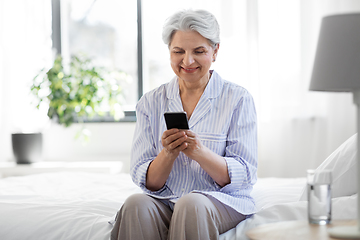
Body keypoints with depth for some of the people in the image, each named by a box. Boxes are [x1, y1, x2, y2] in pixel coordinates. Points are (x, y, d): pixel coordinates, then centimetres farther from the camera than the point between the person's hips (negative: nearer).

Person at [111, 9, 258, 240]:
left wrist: (199, 152, -22)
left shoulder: (238, 99, 2)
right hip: (164, 202, 2)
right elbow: (147, 182, 5)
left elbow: (245, 176, -5)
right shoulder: (151, 102, 9)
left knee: (191, 203, -35)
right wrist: (168, 154, -17)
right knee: (136, 204, -31)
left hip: (223, 202, -2)